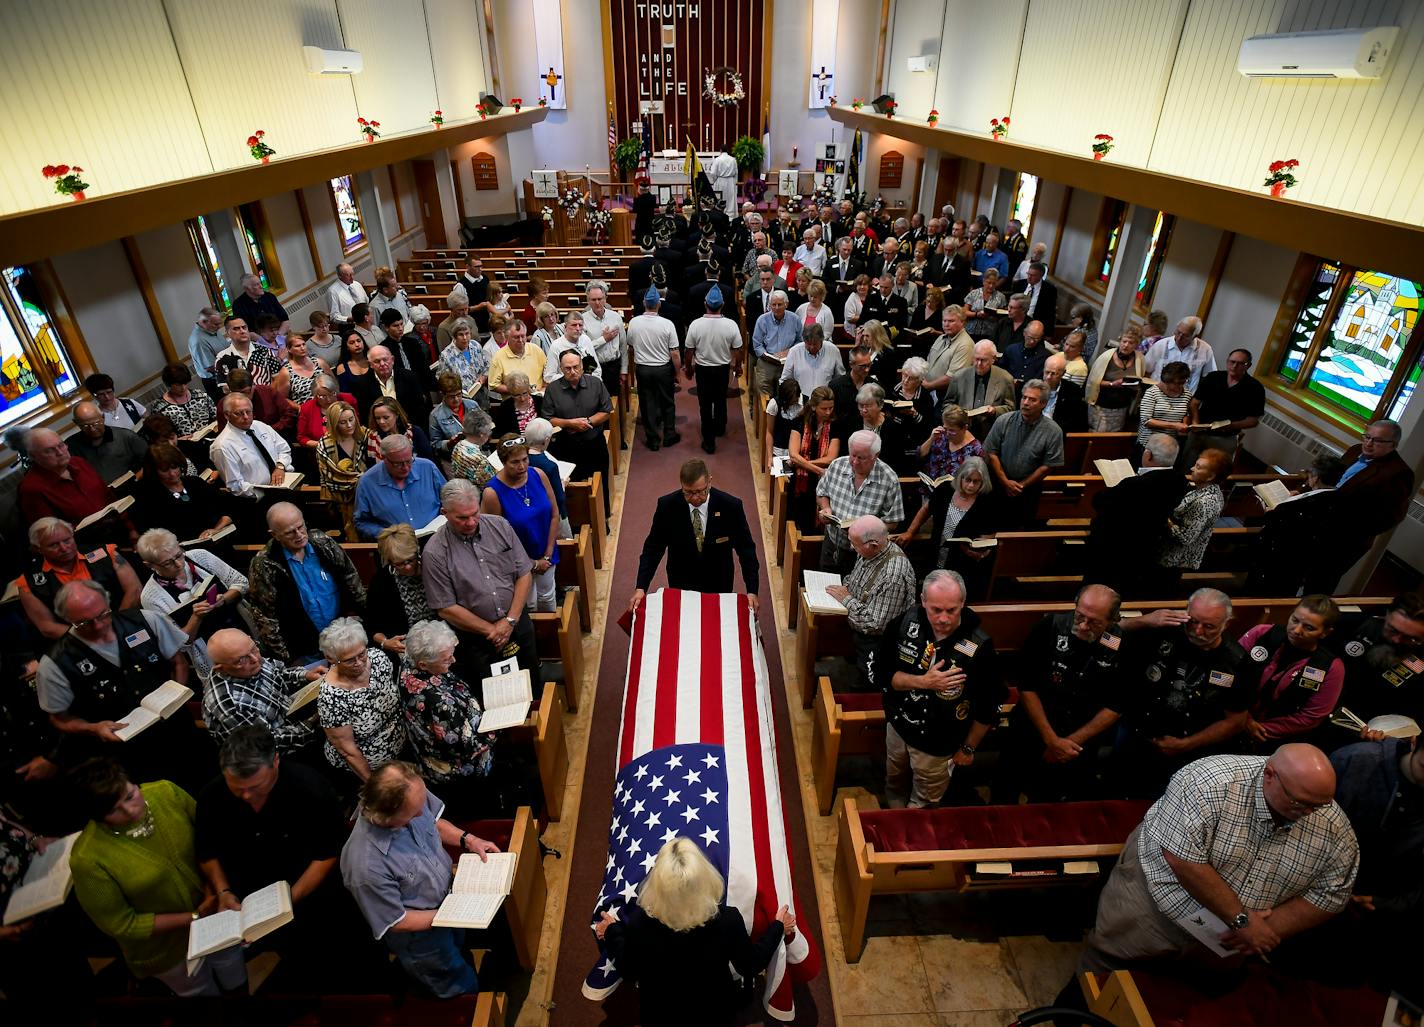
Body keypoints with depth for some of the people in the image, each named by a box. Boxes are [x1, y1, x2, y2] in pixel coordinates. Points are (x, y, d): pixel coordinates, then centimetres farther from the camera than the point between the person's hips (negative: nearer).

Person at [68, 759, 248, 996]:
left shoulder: (165, 792, -21)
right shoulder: (87, 858, -28)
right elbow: (122, 925, -17)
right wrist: (193, 918, -20)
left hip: (217, 910, 3)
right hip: (166, 948, -3)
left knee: (237, 984, 27)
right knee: (201, 991, 25)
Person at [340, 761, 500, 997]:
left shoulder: (412, 796, -27)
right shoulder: (366, 866, -42)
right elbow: (397, 921, -25)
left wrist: (467, 839, -15)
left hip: (449, 892, 5)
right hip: (421, 937, -4)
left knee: (460, 948, 34)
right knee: (464, 989, 22)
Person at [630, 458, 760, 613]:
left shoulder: (730, 506, -21)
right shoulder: (667, 506, -19)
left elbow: (746, 549, -13)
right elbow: (653, 548, -11)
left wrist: (752, 591, -21)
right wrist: (640, 588, -21)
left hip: (719, 587, 0)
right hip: (681, 586, 0)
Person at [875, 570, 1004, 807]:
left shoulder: (979, 646, -27)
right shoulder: (908, 621, -20)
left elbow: (988, 707, -13)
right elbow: (882, 673, -13)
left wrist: (968, 747, -2)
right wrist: (923, 682, -27)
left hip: (939, 744, -3)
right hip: (898, 726, 3)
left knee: (923, 803, 20)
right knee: (894, 785, 29)